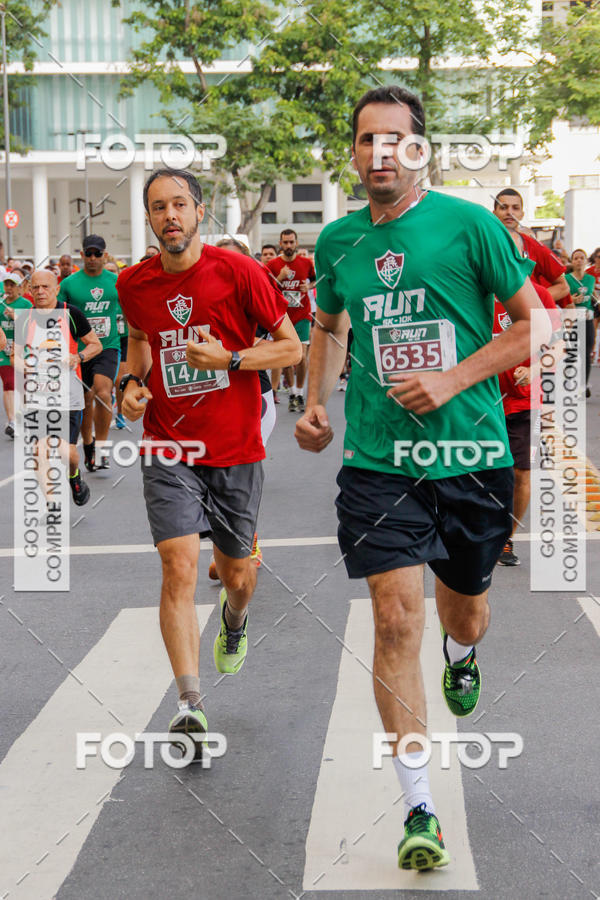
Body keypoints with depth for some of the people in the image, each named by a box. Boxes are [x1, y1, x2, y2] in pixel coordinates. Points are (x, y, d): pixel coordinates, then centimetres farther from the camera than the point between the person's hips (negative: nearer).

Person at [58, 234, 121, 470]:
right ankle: (88, 448, 27)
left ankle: (101, 447, -12)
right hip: (79, 350, 1)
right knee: (86, 401, 9)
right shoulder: (69, 283, 0)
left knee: (102, 393, -22)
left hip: (108, 347, -1)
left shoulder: (116, 281, 4)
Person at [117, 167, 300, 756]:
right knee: (180, 565, -16)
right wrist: (133, 382, 4)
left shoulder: (238, 273, -9)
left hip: (235, 450, 0)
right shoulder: (134, 285, 1)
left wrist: (228, 359, -17)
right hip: (167, 448, 1)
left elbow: (291, 347, -3)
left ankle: (233, 621, 51)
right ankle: (189, 702, -14)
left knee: (237, 575, 14)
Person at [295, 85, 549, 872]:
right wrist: (317, 401, 9)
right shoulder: (337, 241, 6)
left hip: (471, 453, -1)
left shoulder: (470, 224, -5)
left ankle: (461, 659, 57)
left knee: (465, 606, 16)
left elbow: (536, 325, -3)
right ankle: (420, 807, -1)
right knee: (396, 617, -10)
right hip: (378, 460, 1)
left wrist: (454, 379, -14)